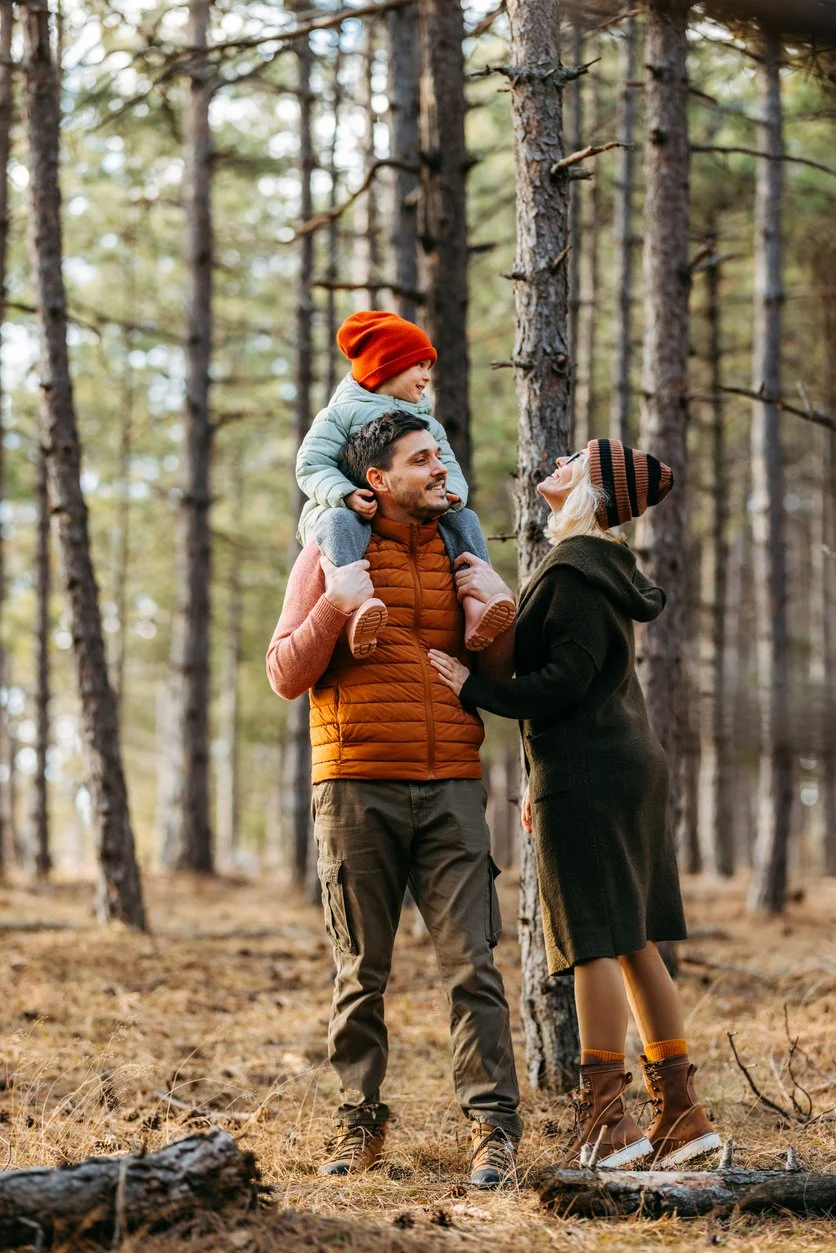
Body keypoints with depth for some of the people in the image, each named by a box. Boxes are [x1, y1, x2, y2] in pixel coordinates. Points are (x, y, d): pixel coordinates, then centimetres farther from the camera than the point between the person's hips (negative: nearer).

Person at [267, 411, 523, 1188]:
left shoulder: (459, 556, 16)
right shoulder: (331, 555, 5)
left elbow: (496, 679, 19)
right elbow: (285, 675, 1)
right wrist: (335, 607, -15)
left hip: (450, 786, 2)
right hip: (356, 788, -2)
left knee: (471, 962, -6)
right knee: (361, 972, 4)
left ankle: (493, 1128, -5)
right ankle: (360, 1124, 13)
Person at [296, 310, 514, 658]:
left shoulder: (429, 425, 22)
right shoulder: (342, 413, 3)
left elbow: (449, 469, 13)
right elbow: (312, 465, -7)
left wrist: (452, 495, -14)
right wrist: (346, 495, -27)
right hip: (350, 513, -5)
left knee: (464, 519, -15)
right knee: (340, 523, -39)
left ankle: (475, 604, -33)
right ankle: (355, 605, -62)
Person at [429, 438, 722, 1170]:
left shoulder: (577, 572, -13)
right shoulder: (599, 566, 18)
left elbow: (564, 681, -19)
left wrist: (475, 689, -12)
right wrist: (540, 777, 24)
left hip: (587, 779, -10)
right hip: (627, 763, 10)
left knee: (597, 944, -8)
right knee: (633, 944, 10)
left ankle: (607, 1118, -7)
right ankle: (681, 1112, 12)